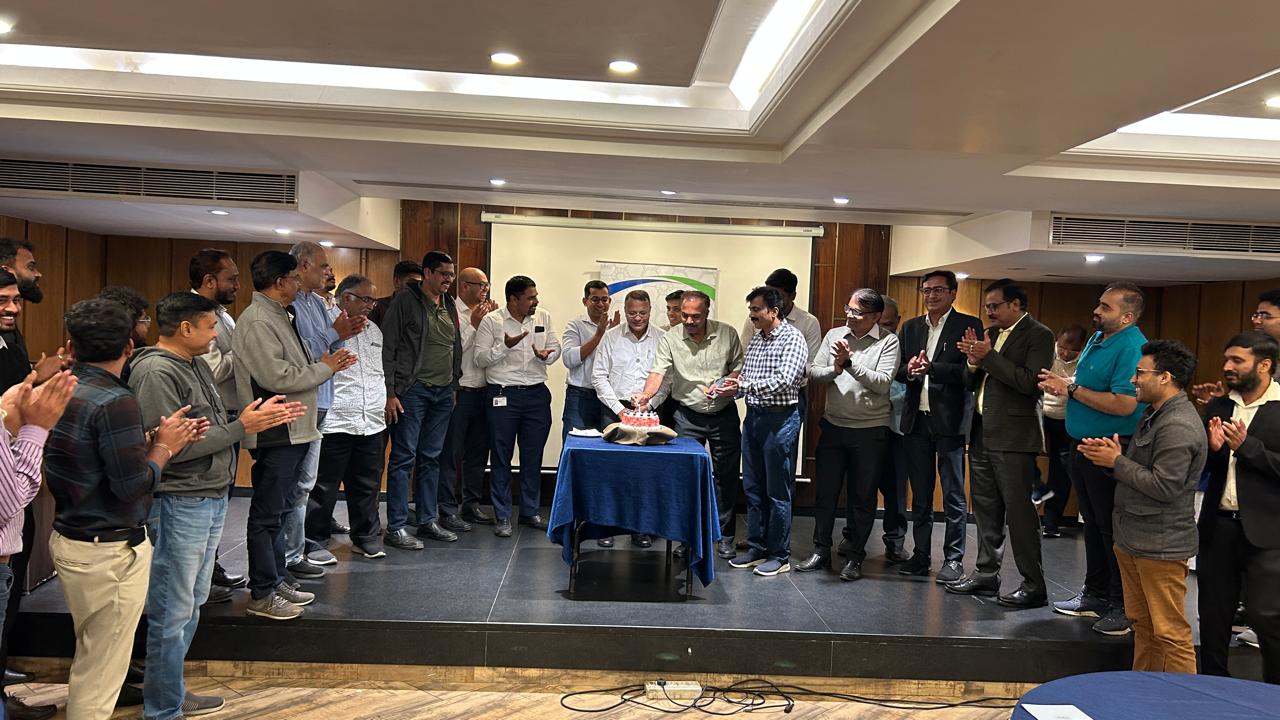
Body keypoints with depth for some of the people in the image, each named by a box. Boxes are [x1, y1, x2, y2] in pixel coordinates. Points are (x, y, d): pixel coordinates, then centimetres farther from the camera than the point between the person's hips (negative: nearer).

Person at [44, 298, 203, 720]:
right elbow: (133, 486, -21)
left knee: (88, 659, 23)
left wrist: (155, 439, 7)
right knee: (100, 672, 5)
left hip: (69, 538, 9)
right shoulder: (116, 401, -22)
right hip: (109, 553, -9)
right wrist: (164, 447, -6)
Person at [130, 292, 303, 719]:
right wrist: (242, 427, -18)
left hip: (211, 500, 10)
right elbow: (172, 447, -23)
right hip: (180, 505, -10)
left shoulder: (197, 365, 12)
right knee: (173, 613, 2)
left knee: (191, 605, 19)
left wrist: (263, 418, 1)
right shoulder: (157, 372, -17)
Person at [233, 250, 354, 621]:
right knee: (268, 515, -1)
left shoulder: (280, 316, 16)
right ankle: (262, 594, 9)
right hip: (275, 434, -10)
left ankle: (277, 580, 29)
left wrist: (327, 362, 6)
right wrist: (324, 368, -12)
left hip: (294, 431, 10)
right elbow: (278, 378, -24)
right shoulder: (257, 321, -16)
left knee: (280, 511, 18)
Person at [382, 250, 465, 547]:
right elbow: (388, 348, -10)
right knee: (403, 458, -3)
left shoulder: (450, 306, 14)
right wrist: (390, 392, -15)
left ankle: (428, 520, 21)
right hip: (412, 390, -7)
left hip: (443, 393, 7)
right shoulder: (406, 300, -7)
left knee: (431, 458, 13)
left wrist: (453, 384, 16)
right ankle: (396, 527, 3)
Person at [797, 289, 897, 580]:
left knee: (862, 498, 7)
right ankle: (821, 551, 23)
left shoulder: (889, 342, -6)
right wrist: (835, 368, -18)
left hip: (870, 431, -3)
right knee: (826, 492, 10)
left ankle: (855, 557, 20)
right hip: (833, 426, 3)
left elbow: (883, 383, -17)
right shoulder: (834, 335, 5)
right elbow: (813, 372, 0)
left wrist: (850, 361, -22)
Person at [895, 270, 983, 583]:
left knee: (953, 496, 2)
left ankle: (953, 558, 10)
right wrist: (909, 370, -11)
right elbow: (898, 370, 11)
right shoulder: (911, 327, 14)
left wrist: (931, 367, -23)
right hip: (916, 420, 5)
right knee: (920, 495, 13)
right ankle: (921, 555, 22)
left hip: (950, 420, -5)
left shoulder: (968, 325, -2)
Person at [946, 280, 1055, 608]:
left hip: (1013, 437, -8)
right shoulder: (992, 333, 16)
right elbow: (973, 382, 15)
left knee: (1019, 510, -5)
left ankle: (1034, 586, 3)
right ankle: (986, 574, 24)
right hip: (982, 433, 8)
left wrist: (989, 356, -19)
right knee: (985, 508, 14)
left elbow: (1030, 382, -19)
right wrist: (974, 361, -5)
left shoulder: (1038, 335, -7)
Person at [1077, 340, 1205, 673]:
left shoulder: (1179, 427, -20)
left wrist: (1117, 462, -15)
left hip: (1161, 546, -11)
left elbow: (1163, 487, -24)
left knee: (1170, 632, -2)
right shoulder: (1154, 415, 14)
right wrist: (1111, 454, 1)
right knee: (1142, 622, 19)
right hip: (1134, 539, 11)